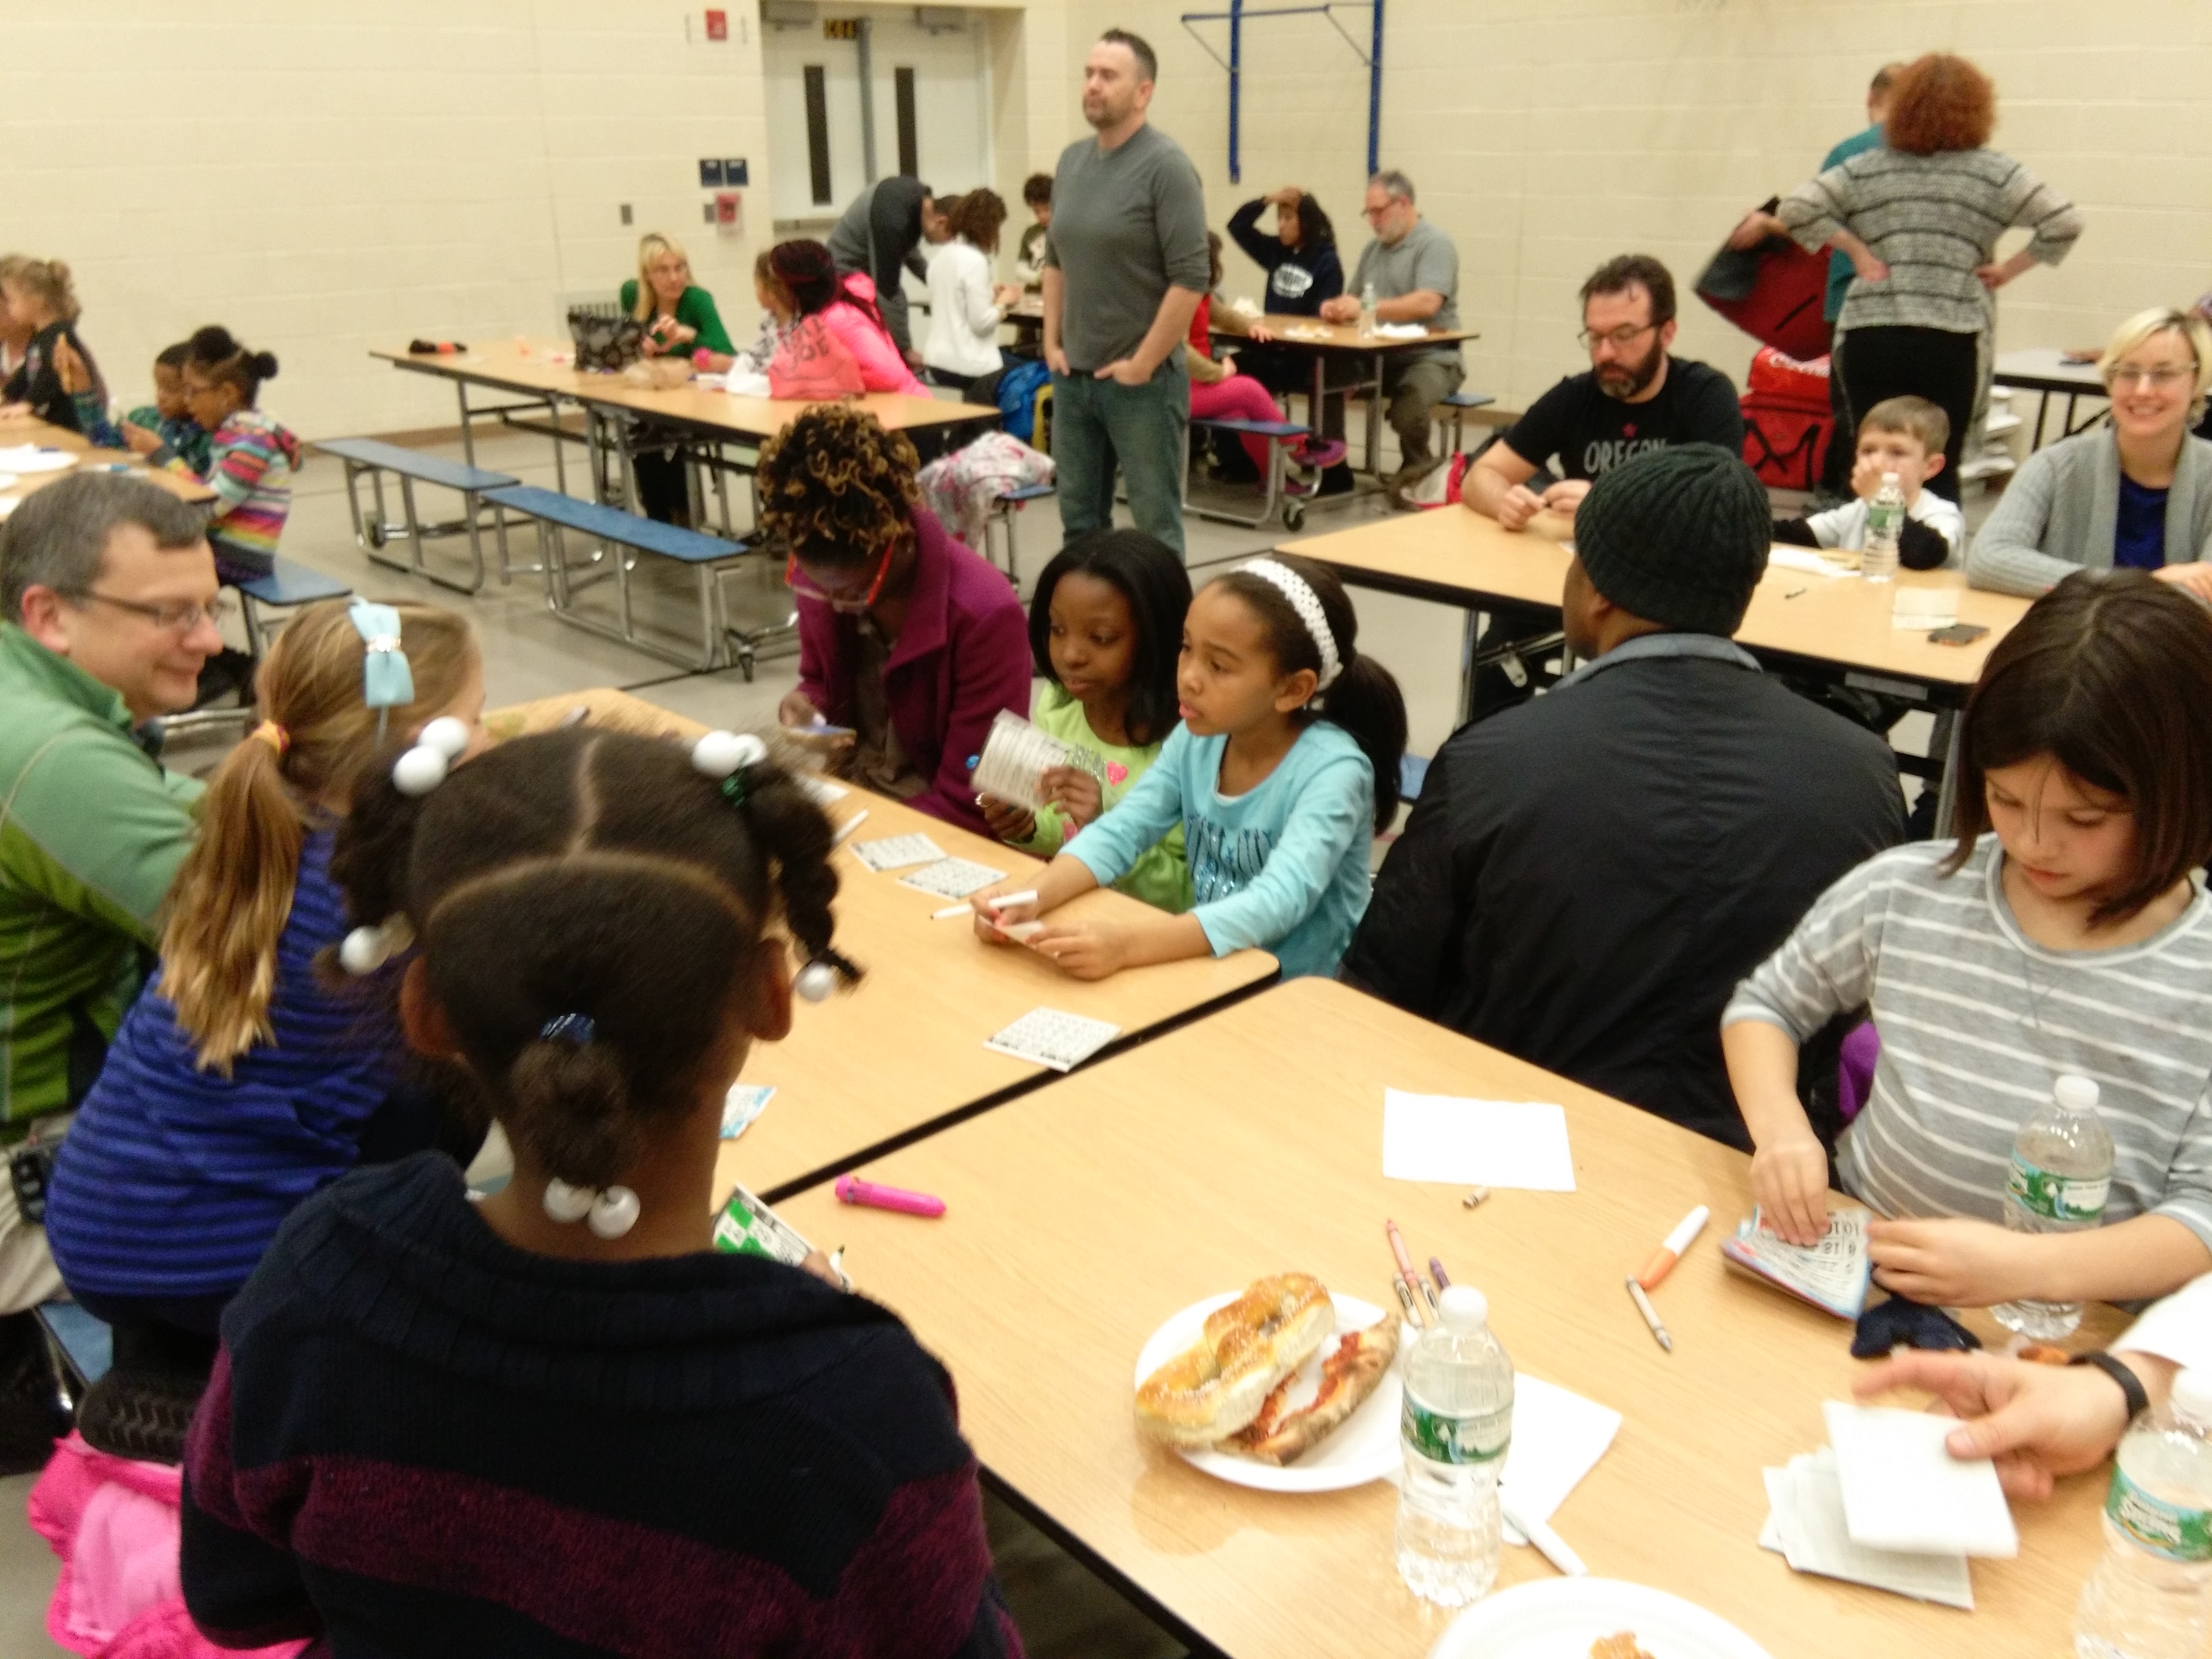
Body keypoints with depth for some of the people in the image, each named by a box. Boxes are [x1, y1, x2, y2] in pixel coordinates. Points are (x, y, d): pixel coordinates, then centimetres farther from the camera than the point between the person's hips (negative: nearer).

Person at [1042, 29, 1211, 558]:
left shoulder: (1166, 166, -11)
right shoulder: (1072, 160, 10)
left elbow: (1190, 279, -16)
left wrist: (1142, 364, -15)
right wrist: (1052, 342, 10)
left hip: (1141, 381, -7)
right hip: (1073, 376, 7)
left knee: (1155, 524, 1)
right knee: (1080, 519, 13)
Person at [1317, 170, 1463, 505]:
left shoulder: (1435, 245, -6)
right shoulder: (1373, 249, 18)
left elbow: (1427, 303, -22)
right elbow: (1352, 301, 20)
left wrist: (1367, 308, -24)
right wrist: (1336, 307, -5)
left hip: (1430, 358, -7)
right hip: (1380, 356, 7)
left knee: (1408, 404, -37)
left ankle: (1415, 472, -10)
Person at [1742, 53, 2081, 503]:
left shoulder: (1867, 169, 8)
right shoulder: (1994, 172, 5)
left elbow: (1797, 207, -1)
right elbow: (2064, 222, -3)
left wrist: (1855, 250, 3)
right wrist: (2009, 268, 6)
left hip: (1870, 334, 1)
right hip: (1952, 337, -1)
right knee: (1941, 472, 6)